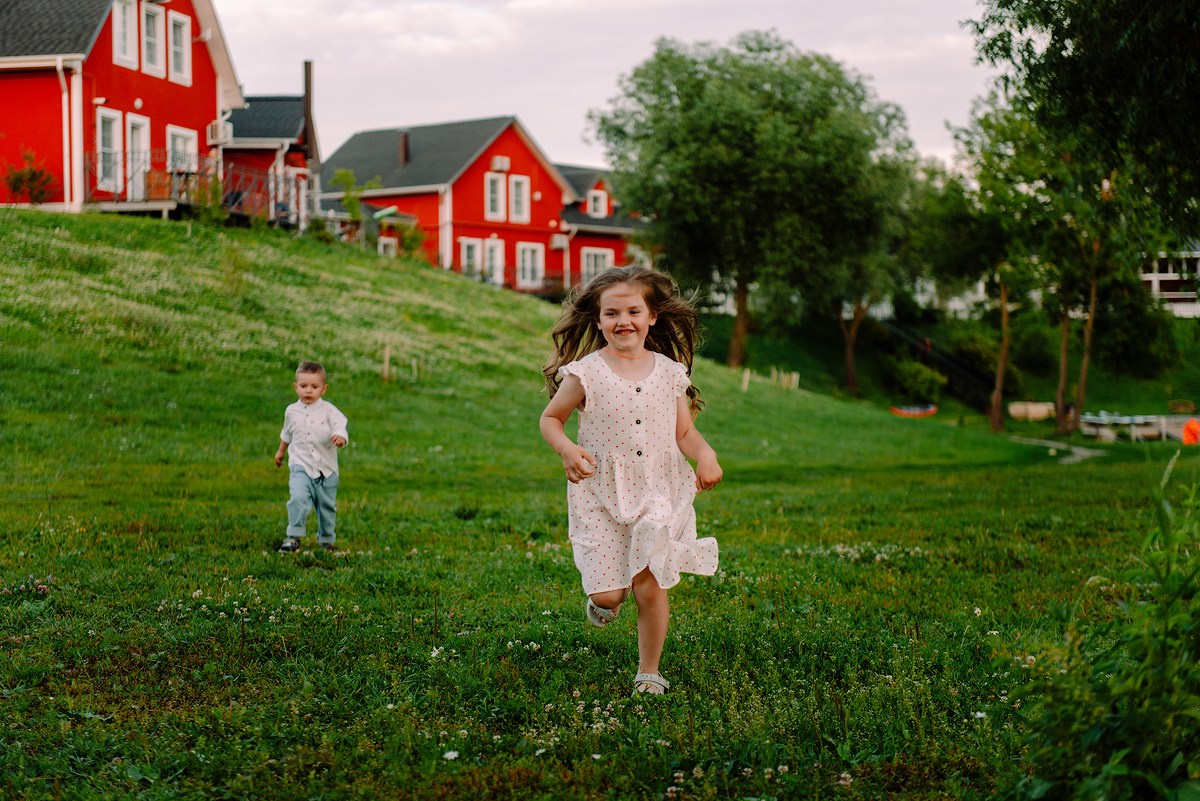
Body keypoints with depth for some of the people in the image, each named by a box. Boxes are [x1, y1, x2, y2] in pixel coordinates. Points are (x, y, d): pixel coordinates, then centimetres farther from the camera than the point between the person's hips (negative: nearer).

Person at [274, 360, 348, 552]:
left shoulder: (329, 410, -6)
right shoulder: (292, 411, 4)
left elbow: (340, 426, -20)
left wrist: (340, 437, -44)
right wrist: (281, 451, 37)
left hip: (326, 468, 0)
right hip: (300, 466, 0)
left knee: (327, 506, 11)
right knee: (298, 498, -23)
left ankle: (326, 540, 31)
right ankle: (294, 536, -16)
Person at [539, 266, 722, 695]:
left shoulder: (670, 372, 2)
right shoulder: (585, 373, -5)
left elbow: (684, 432, 10)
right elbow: (550, 419, 6)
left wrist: (705, 454, -11)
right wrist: (567, 449, -14)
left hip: (657, 495, 1)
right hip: (601, 498, -1)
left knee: (650, 587, -3)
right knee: (608, 594, -2)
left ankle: (649, 672, 17)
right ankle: (603, 596, 37)